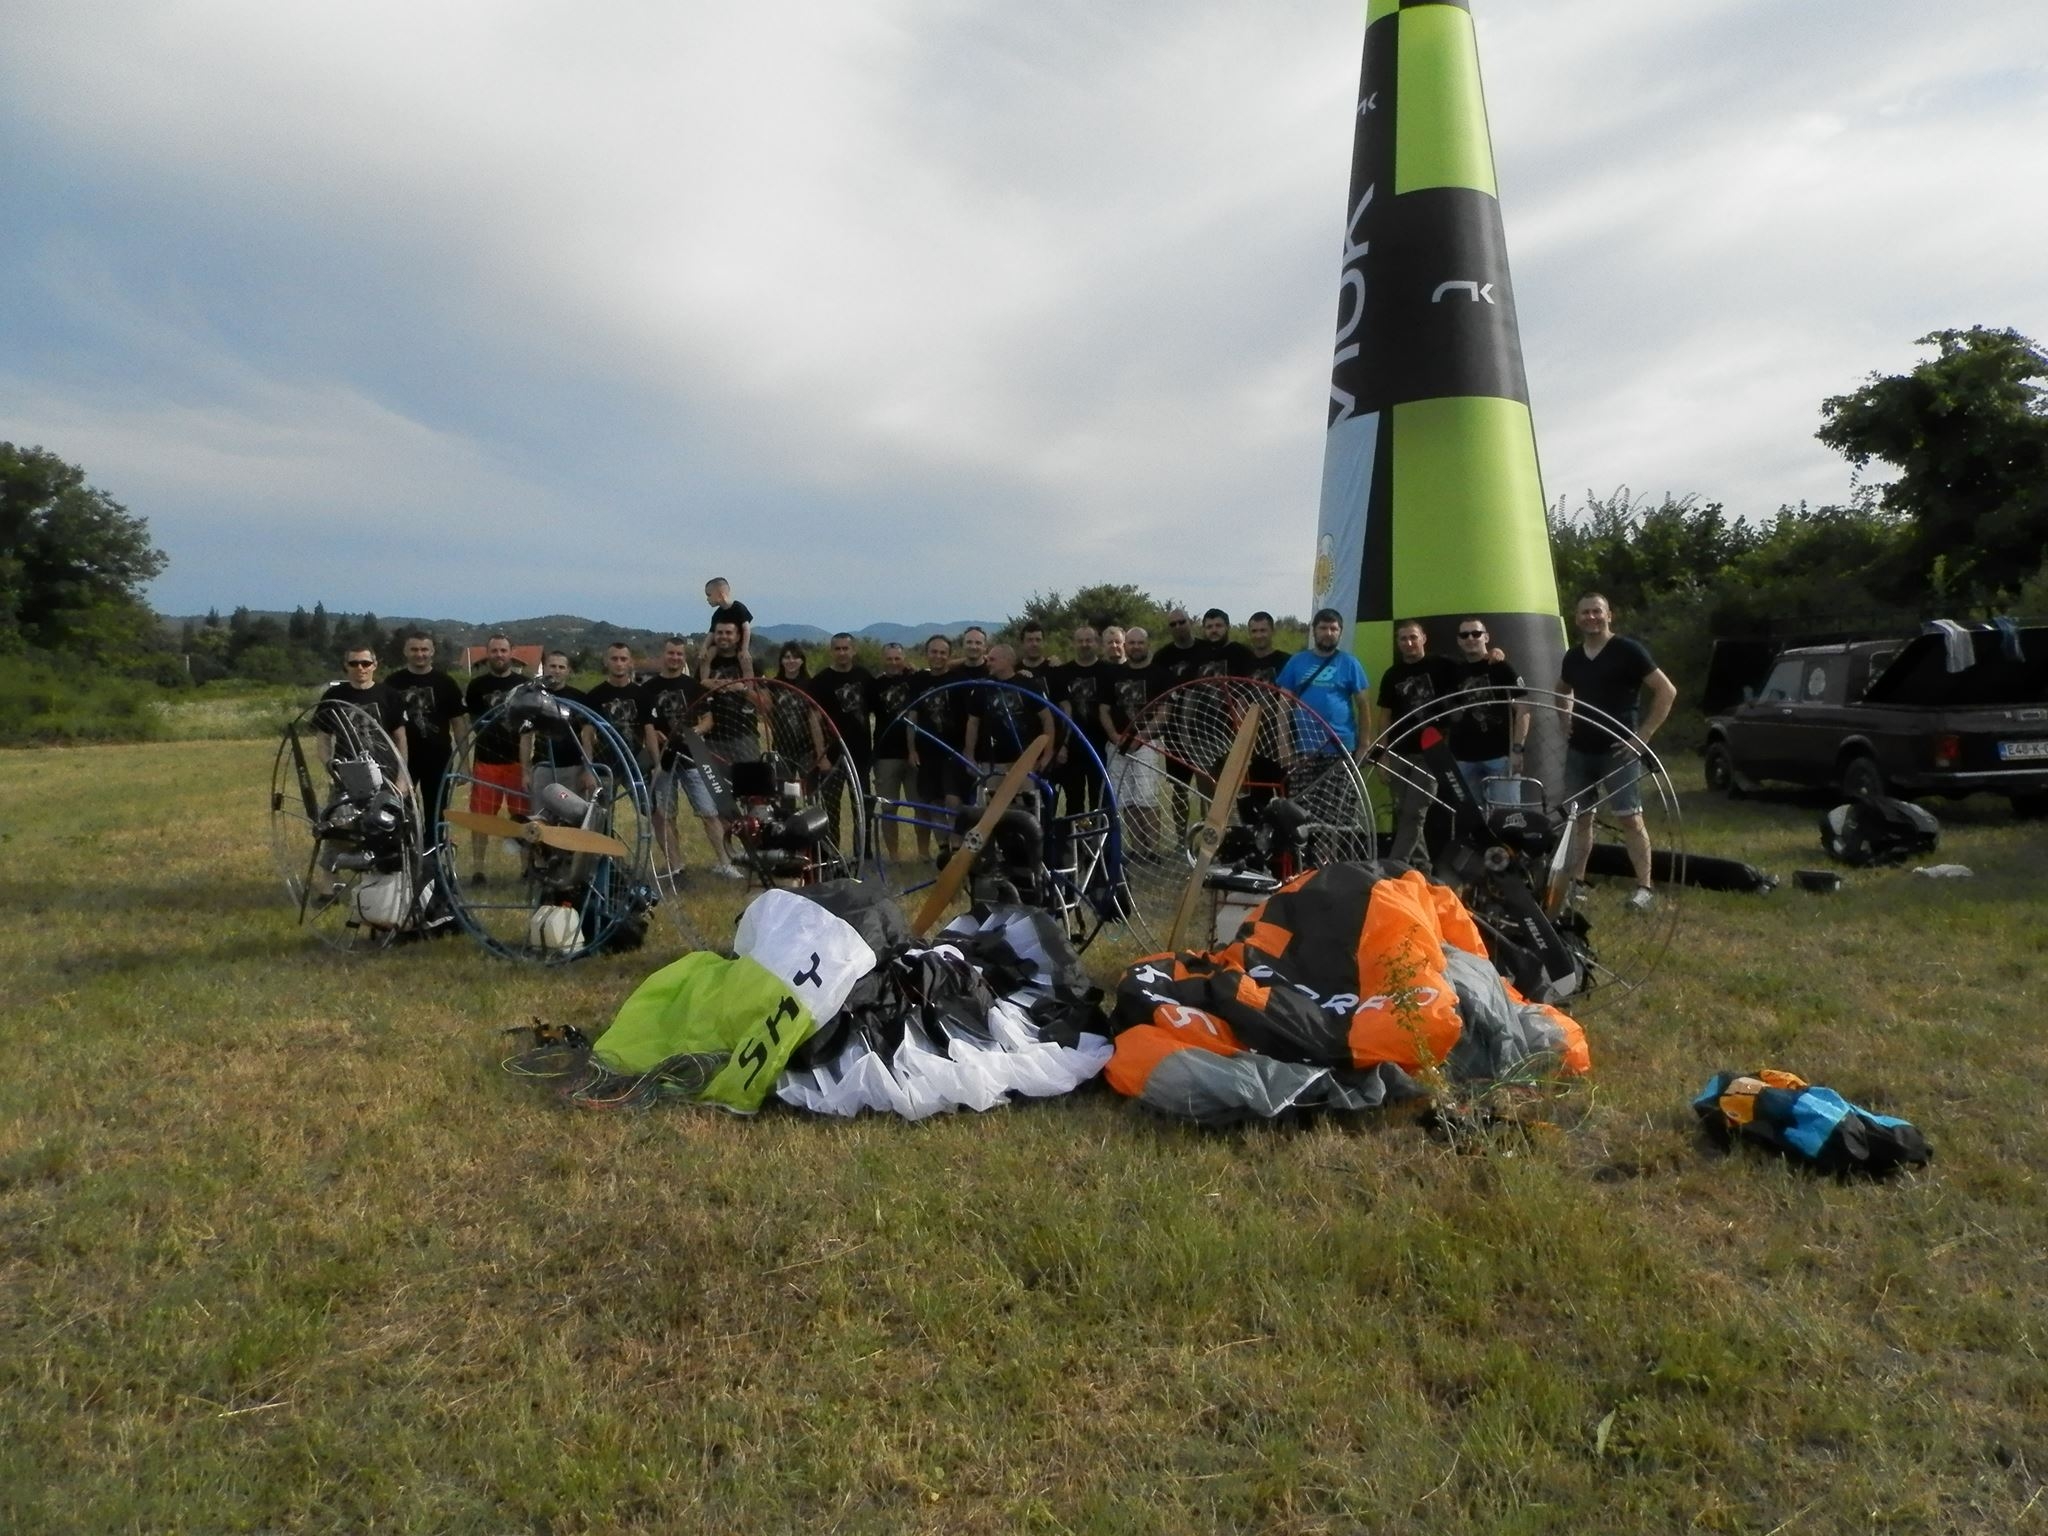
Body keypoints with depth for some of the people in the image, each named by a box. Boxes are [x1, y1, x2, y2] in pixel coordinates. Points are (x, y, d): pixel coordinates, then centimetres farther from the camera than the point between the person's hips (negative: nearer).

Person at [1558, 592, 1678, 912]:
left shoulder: (1628, 650, -8)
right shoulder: (1572, 657, 9)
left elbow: (1667, 692, -9)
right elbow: (1562, 691, 31)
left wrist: (1644, 734, -13)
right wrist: (1564, 723, 15)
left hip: (1617, 749, -6)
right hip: (1579, 750, 6)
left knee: (1630, 818, -6)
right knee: (1579, 817, 10)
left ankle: (1644, 887, -2)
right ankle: (1577, 881, 18)